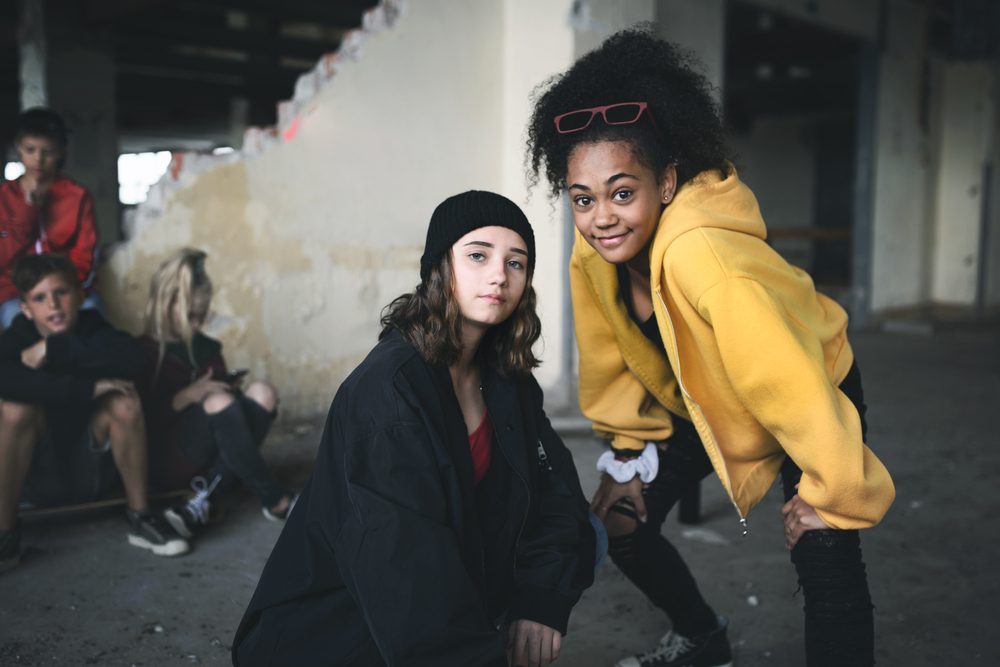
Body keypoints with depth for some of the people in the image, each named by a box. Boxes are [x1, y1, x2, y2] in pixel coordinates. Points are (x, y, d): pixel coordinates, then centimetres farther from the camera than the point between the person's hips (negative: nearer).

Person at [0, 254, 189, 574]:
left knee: (124, 402, -24)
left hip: (92, 472, 1)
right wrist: (88, 388, -37)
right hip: (37, 475, -1)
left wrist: (54, 349, -29)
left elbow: (132, 359, -32)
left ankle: (140, 517, -11)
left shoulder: (94, 330, -8)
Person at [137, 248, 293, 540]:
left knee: (262, 393, -18)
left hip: (210, 458, 6)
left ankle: (206, 498, -28)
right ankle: (276, 501, -26)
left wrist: (229, 389, 0)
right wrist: (187, 396, -19)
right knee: (218, 403, -34)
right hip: (166, 463, -6)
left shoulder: (207, 349, 19)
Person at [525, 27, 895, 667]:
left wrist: (828, 498, -24)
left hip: (817, 391, -6)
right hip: (699, 401, 6)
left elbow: (802, 399, -36)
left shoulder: (704, 261, -42)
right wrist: (631, 449, 4)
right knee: (618, 521, 6)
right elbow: (612, 364, -2)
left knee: (823, 554, -21)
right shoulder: (594, 252, -20)